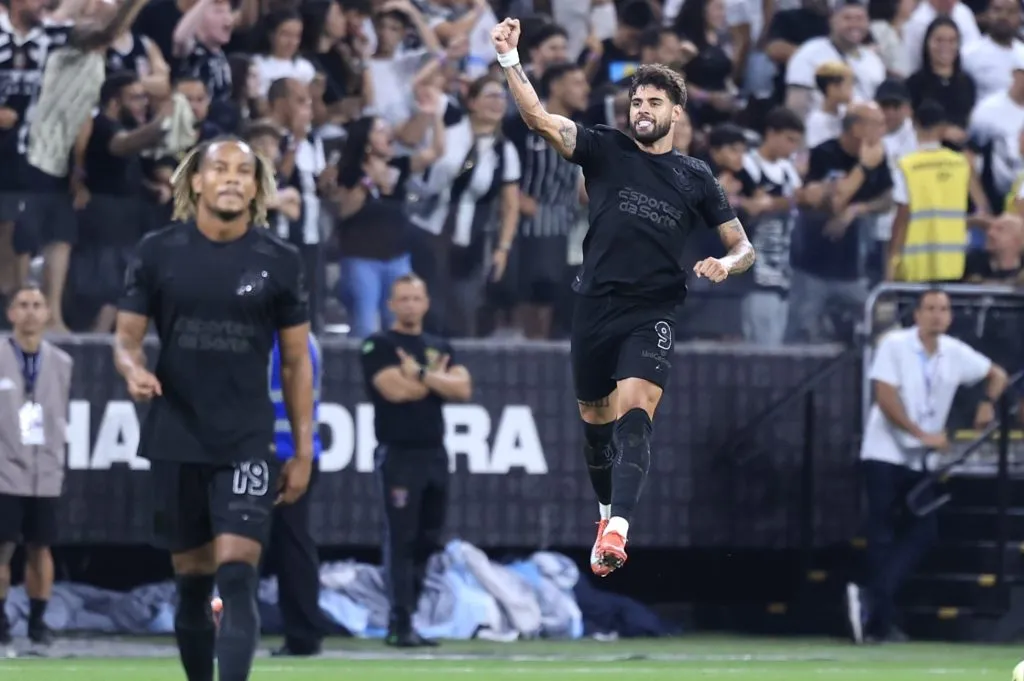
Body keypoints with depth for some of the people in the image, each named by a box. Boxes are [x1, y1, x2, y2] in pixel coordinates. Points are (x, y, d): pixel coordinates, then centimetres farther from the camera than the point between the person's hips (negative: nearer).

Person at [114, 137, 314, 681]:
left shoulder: (279, 262, 1)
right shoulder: (158, 252, 1)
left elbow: (296, 361, 7)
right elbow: (126, 335, 6)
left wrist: (302, 452, 3)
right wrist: (133, 369, -19)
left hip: (247, 445, -1)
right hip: (176, 442, 2)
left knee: (237, 578, -14)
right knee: (192, 580, 8)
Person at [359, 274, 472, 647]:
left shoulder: (440, 348, 16)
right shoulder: (379, 345, -1)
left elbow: (462, 388, 1)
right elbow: (395, 389, -16)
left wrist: (421, 375, -11)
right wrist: (438, 380, -3)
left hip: (434, 455, 6)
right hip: (398, 454, -6)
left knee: (427, 542, 7)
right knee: (400, 540, -10)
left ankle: (402, 620, 14)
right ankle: (401, 624, -12)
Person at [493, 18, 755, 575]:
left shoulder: (696, 178, 8)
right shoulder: (605, 150, 4)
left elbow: (743, 246, 12)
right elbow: (538, 118, -10)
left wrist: (725, 265, -12)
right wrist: (509, 59, -24)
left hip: (652, 312, -2)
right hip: (596, 304, 2)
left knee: (634, 413, -21)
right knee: (595, 418, 13)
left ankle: (616, 531, -35)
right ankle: (607, 511, 37)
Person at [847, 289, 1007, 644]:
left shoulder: (955, 354, 5)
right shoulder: (895, 345, -9)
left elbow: (997, 375, 19)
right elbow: (885, 397, -15)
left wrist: (989, 402, -3)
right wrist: (922, 434, -20)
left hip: (921, 460, 5)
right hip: (885, 454, -5)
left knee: (924, 532, -9)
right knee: (883, 537, -5)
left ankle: (871, 604, -12)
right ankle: (879, 621, -4)